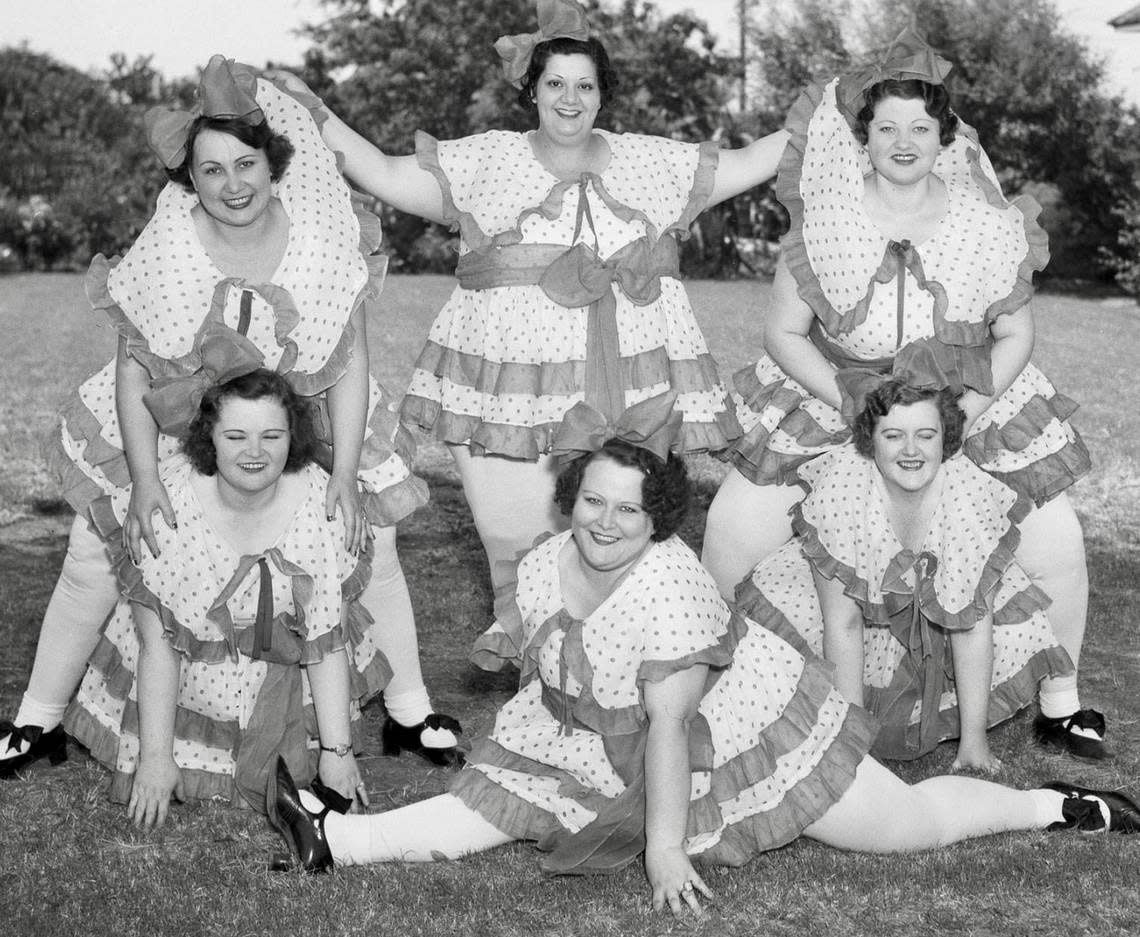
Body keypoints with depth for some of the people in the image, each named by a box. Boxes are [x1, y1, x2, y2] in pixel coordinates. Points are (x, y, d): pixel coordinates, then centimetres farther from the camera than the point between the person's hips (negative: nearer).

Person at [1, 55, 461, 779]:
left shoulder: (325, 244, -20)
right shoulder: (163, 254, -23)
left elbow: (350, 366, -13)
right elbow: (133, 370, -14)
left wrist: (345, 476, -19)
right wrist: (146, 483, -24)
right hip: (171, 426, -1)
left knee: (369, 545, -1)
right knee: (94, 559, -1)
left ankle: (409, 713, 19)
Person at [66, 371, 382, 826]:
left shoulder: (321, 504, -23)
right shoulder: (169, 500, -27)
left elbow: (328, 641, -17)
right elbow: (157, 645, -22)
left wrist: (337, 750, -20)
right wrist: (155, 757, -22)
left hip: (286, 680, 1)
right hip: (190, 680, 0)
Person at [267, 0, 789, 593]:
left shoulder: (652, 162, 13)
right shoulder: (486, 161, 8)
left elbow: (748, 163, 15)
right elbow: (385, 176, 5)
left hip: (627, 405, 1)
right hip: (508, 403, -1)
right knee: (517, 556, 0)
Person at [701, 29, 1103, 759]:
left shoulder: (991, 228, -9)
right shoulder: (823, 221, -11)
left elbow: (1016, 332, 2)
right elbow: (784, 332, -4)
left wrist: (973, 403, -14)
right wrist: (849, 399, -18)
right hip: (830, 398, 0)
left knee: (1056, 548, -7)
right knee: (734, 528, -12)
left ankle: (1060, 705, 18)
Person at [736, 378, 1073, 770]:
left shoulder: (972, 492, -31)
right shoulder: (840, 485, -33)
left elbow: (972, 623, -24)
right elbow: (842, 622, -27)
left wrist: (973, 738, -22)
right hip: (865, 596, -1)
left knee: (1016, 638, -20)